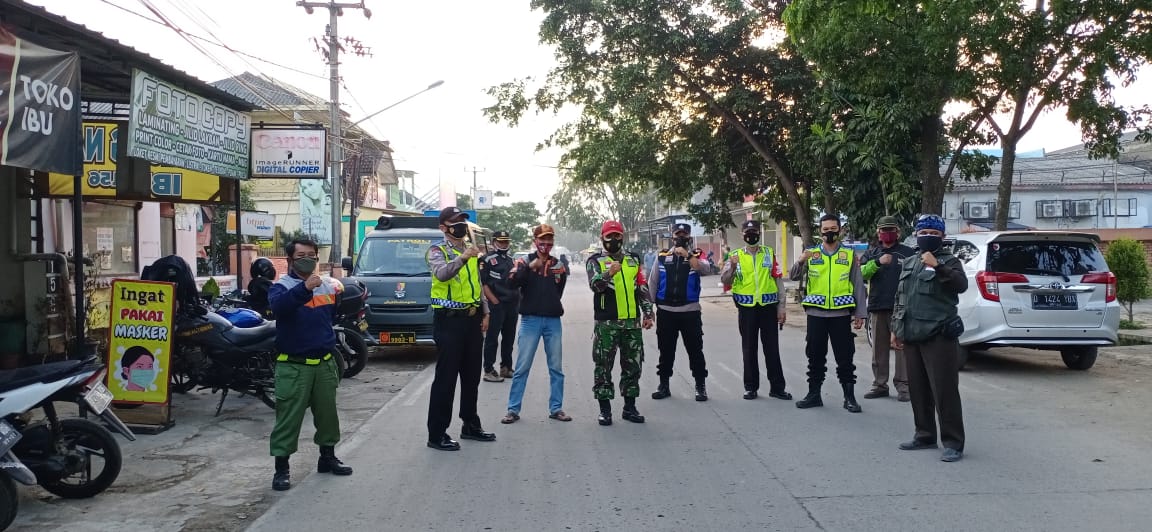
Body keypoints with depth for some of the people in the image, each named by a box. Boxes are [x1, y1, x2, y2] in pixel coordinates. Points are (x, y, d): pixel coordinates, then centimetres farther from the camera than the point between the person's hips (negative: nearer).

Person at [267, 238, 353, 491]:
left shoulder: (329, 285, 10)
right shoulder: (281, 286, -7)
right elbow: (278, 306, -31)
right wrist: (305, 287, -44)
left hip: (325, 364, 5)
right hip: (294, 366, -5)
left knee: (327, 413, 16)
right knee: (288, 418, -2)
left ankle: (328, 457, 32)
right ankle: (281, 469, 6)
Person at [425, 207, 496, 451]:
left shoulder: (470, 250, 15)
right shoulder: (437, 250, -8)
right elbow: (441, 274, -30)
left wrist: (485, 312, 13)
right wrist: (461, 258, -44)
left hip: (472, 319, 7)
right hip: (449, 320, -7)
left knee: (472, 376, 15)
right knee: (445, 378, -5)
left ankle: (470, 425, 27)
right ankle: (437, 434, 2)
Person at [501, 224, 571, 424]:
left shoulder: (559, 265, 11)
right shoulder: (524, 262, 3)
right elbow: (514, 281, -16)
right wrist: (530, 267, -27)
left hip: (553, 321, 3)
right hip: (530, 319, -3)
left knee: (556, 368, 7)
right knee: (522, 367, -2)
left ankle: (556, 408, 16)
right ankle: (513, 410, 4)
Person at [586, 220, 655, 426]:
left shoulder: (633, 260, 14)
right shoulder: (595, 261, 1)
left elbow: (643, 289, 16)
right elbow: (595, 285, -17)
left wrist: (648, 313, 9)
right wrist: (608, 274, -35)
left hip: (632, 322, 4)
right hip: (606, 323, -4)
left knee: (633, 365, 8)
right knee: (603, 366, 0)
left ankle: (630, 407, 19)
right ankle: (605, 409, 9)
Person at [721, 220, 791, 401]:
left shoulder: (770, 253, 6)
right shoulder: (735, 256, 4)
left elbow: (778, 280, 6)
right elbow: (724, 280, -2)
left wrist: (781, 306, 1)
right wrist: (732, 267, -22)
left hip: (768, 306, 0)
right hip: (746, 308, 0)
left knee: (772, 348, 4)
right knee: (749, 349, 7)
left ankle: (777, 387, 10)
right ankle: (751, 386, 16)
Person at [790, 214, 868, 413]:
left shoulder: (849, 255, 5)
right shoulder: (811, 254, 6)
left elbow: (858, 285, 6)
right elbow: (795, 276, -4)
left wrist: (860, 313, 1)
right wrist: (801, 261, -25)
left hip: (841, 314, -1)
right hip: (816, 313, 1)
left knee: (845, 357, 3)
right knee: (815, 356, 9)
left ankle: (849, 397, 11)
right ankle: (814, 394, 19)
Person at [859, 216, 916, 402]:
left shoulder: (908, 253, 6)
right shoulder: (871, 254, 14)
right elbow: (861, 273, -4)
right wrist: (878, 262, -20)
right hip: (877, 307, 4)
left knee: (901, 347, -5)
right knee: (879, 349, 9)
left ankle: (902, 386, -1)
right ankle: (880, 385, 16)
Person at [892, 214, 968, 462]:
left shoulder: (948, 261, -1)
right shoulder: (908, 263, 18)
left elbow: (962, 285, -21)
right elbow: (900, 297, 22)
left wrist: (938, 266, -31)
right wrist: (896, 328, 18)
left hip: (939, 336, -7)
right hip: (912, 335, 7)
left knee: (944, 391, -7)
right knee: (918, 389, 13)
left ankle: (953, 443, -2)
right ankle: (925, 435, 24)